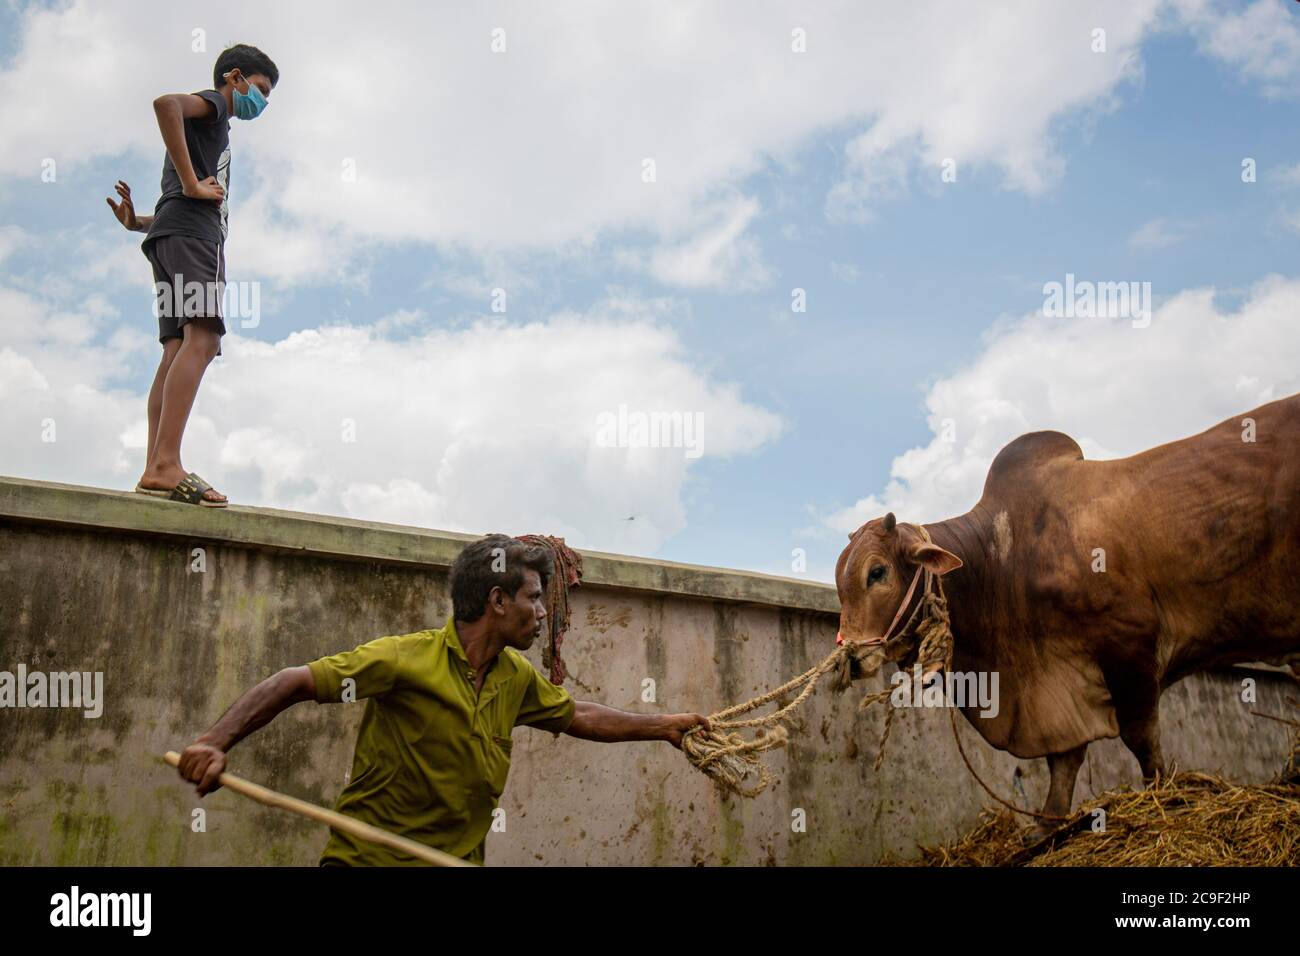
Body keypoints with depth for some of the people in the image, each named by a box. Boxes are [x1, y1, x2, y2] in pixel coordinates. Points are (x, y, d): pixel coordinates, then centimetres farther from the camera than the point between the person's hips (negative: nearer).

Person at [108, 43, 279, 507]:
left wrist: (137, 223, 11)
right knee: (201, 338, -23)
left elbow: (175, 209, 32)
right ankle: (166, 464, -35)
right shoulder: (211, 104, 9)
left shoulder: (214, 128, 36)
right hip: (192, 230, -9)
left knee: (178, 349, -3)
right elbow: (166, 103, -17)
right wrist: (191, 185, -17)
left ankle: (154, 469, -13)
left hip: (171, 234, 9)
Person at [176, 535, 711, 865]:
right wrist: (217, 743, -30)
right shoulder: (405, 660, -17)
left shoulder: (517, 678, 4)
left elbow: (576, 716, 20)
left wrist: (661, 726, 23)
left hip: (459, 857, 6)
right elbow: (296, 684, -18)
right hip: (367, 856, -6)